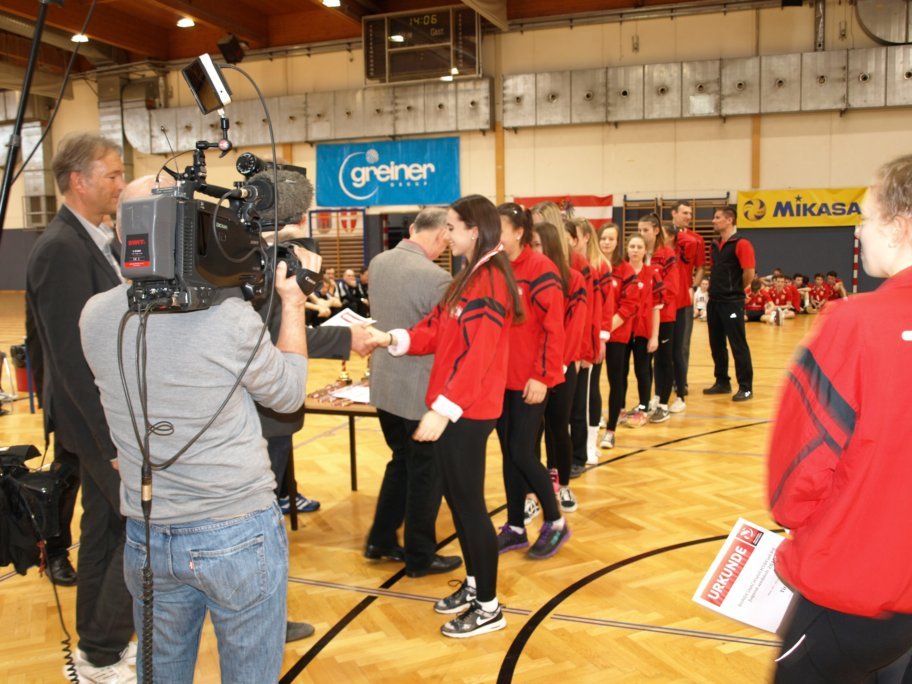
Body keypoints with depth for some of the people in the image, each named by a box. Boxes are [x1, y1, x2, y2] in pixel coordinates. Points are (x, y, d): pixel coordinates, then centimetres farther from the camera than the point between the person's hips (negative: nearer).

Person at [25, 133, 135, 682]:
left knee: (105, 526, 16)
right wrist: (113, 436, -23)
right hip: (100, 419, -9)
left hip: (110, 415, 9)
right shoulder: (61, 249, -19)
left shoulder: (94, 242, 10)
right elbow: (72, 357, -23)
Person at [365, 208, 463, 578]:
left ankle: (380, 540, 32)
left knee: (401, 461, 24)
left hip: (384, 384, 8)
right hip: (422, 390, -7)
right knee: (427, 472, 9)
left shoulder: (378, 262, 1)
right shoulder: (436, 277, -23)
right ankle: (420, 556, 22)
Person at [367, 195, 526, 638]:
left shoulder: (490, 281, -17)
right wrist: (393, 339, -4)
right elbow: (436, 331, 11)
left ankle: (489, 607, 13)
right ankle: (474, 585, 32)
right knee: (456, 498, 17)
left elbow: (477, 355, -24)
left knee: (469, 503, -1)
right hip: (454, 407, 10)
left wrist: (444, 408, -26)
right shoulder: (470, 277, 16)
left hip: (467, 411, -10)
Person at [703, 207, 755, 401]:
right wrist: (715, 288, 11)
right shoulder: (715, 245, 13)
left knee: (738, 345, -4)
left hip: (732, 302, -8)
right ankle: (722, 382, 24)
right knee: (716, 344, 13)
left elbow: (749, 272, -17)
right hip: (714, 301, 8)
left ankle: (746, 387, 2)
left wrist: (737, 289, -3)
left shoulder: (741, 244, -11)